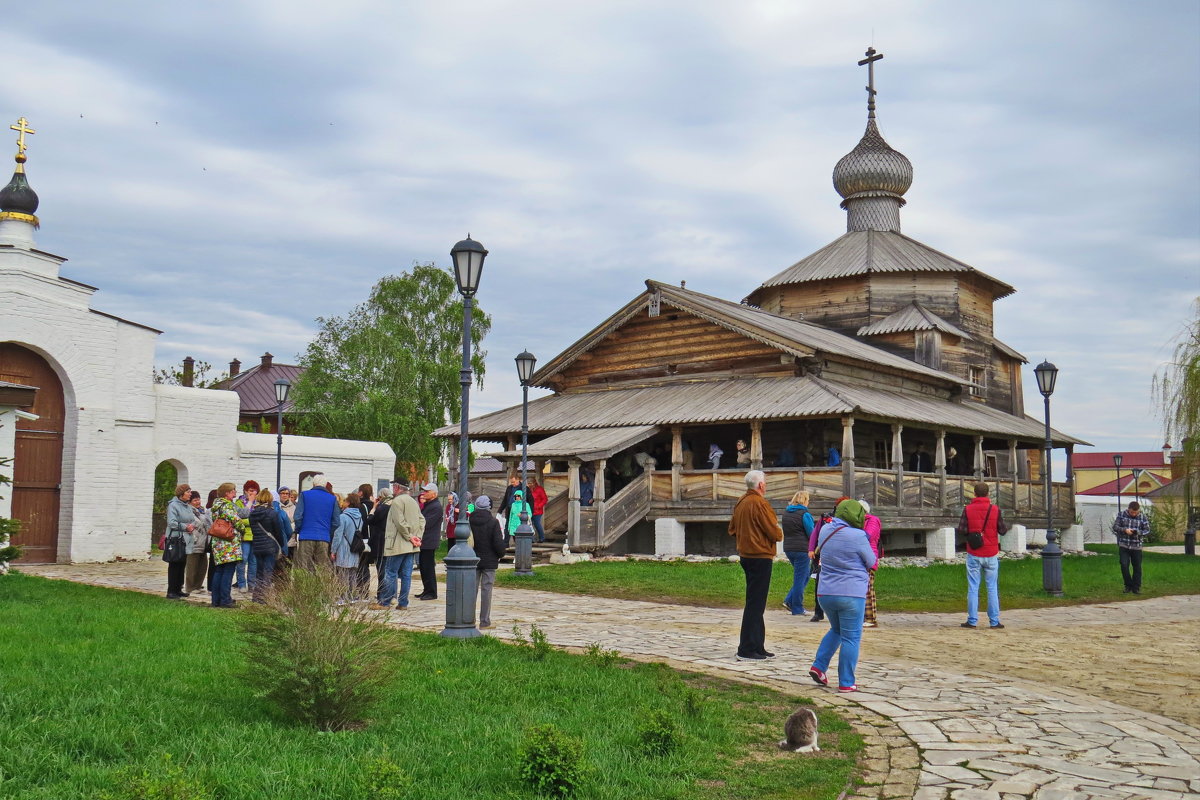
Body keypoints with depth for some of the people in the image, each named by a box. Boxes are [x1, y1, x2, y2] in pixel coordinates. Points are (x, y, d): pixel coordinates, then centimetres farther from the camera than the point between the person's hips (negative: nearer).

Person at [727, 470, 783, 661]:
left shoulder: (741, 503, 12)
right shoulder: (760, 503, -17)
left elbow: (732, 529, 20)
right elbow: (775, 533, -17)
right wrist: (779, 534, 4)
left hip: (746, 556, 10)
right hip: (760, 557, -10)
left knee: (756, 603, 16)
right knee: (755, 604, -6)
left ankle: (758, 647, 23)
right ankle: (747, 650, -4)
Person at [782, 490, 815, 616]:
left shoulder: (786, 512, 11)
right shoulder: (804, 514, -12)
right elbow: (812, 533, -11)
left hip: (788, 548, 7)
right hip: (801, 549, -7)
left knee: (801, 577, 19)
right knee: (800, 579, 1)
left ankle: (789, 601, 9)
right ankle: (797, 609, 6)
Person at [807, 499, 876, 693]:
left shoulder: (825, 530, 3)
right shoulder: (857, 536, -15)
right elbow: (871, 563, -3)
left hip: (825, 594, 6)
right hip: (851, 594, -6)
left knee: (836, 630, 26)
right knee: (851, 638, 3)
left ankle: (818, 665, 14)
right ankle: (846, 682, 6)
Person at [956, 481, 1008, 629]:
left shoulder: (968, 509, -6)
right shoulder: (995, 509, -5)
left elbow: (962, 530, -9)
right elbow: (1002, 530, -1)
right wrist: (1005, 526, 20)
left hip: (973, 555, -1)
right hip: (991, 554, 1)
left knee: (973, 588, 4)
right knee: (992, 588, 8)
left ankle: (972, 620, 3)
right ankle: (994, 621, 7)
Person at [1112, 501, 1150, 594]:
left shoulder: (1143, 517, 0)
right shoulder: (1121, 515, 0)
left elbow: (1147, 531, 1)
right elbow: (1115, 527, 0)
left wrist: (1138, 532, -19)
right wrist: (1124, 530, -18)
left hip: (1136, 547, 0)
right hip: (1123, 546, 0)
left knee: (1137, 567, 4)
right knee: (1124, 565, -6)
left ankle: (1136, 587, 16)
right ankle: (1128, 586, 11)